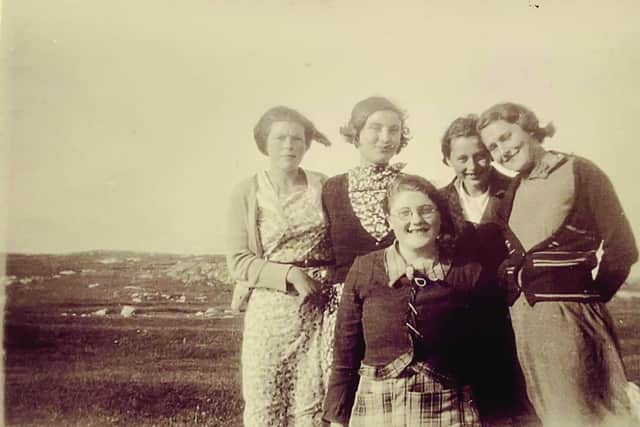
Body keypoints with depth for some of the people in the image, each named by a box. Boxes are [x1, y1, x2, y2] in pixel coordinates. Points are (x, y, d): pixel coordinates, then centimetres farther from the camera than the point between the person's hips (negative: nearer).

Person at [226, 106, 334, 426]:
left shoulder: (323, 186, 3)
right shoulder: (247, 192, -1)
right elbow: (238, 261, -5)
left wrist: (325, 276, -7)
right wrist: (289, 274, -16)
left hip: (315, 311, 1)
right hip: (268, 311, -1)